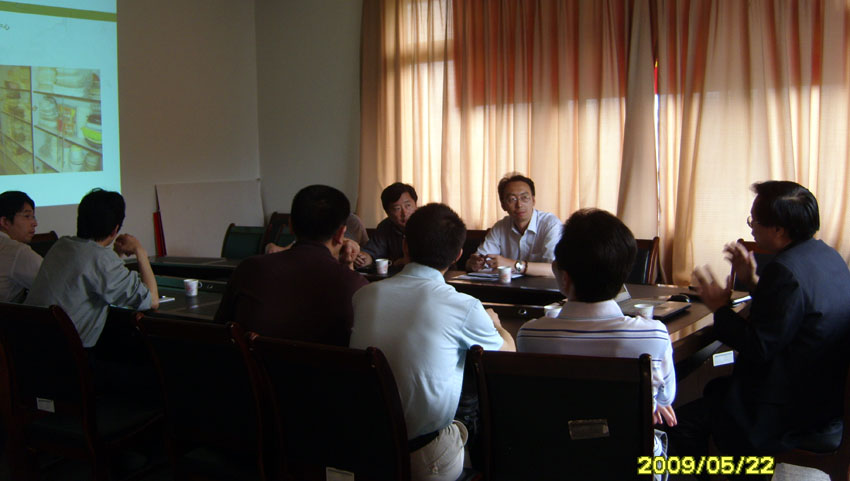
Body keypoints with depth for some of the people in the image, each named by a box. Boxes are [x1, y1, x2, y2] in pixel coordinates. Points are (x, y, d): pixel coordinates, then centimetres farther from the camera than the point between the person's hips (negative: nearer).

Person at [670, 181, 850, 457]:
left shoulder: (787, 271, -28)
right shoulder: (827, 256, 4)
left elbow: (759, 348, -25)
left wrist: (720, 308, -12)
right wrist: (753, 282, 8)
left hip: (793, 408, -11)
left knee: (683, 424, -8)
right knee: (715, 389, 27)